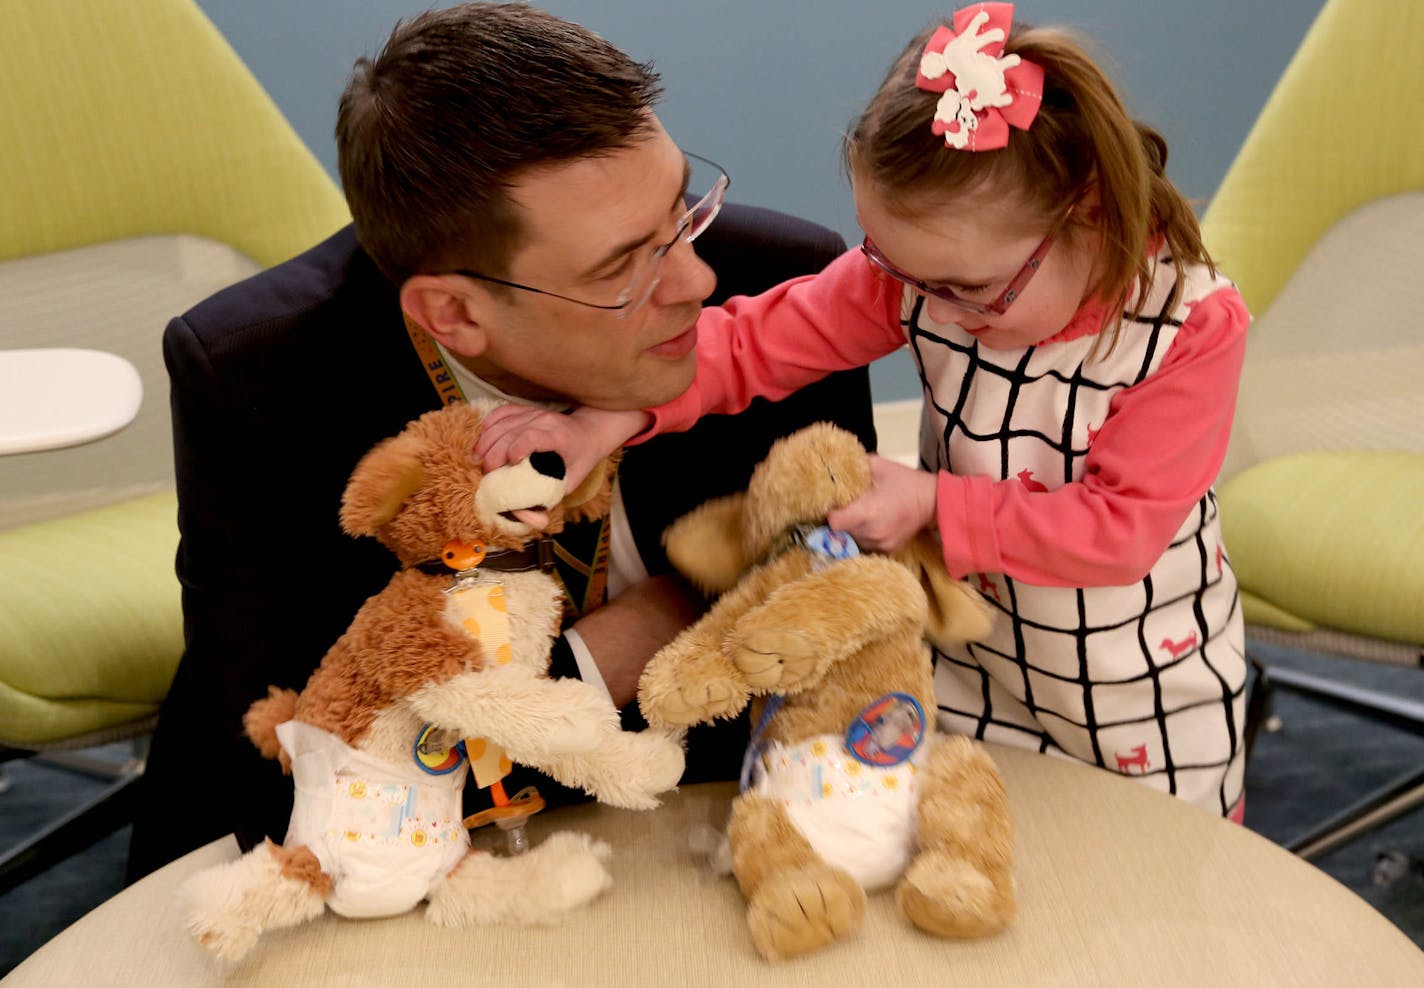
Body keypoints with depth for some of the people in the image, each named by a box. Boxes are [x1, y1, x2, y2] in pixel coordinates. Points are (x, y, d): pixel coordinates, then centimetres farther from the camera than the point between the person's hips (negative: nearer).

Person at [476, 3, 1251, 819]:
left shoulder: (1193, 324, -27)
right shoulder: (922, 269, -18)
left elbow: (1120, 527, -27)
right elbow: (759, 340, -19)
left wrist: (932, 504, -31)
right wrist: (614, 415, -33)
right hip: (976, 669, 3)